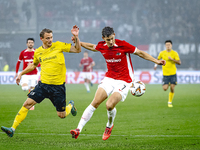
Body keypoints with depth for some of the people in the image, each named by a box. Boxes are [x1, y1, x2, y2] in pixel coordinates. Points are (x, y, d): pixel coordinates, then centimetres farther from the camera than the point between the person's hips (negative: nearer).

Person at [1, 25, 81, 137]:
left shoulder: (59, 46, -3)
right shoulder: (38, 52, 6)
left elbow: (78, 50, -3)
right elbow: (34, 65, 27)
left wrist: (76, 37, -16)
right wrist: (21, 73, 24)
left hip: (58, 86, -2)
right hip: (43, 84, 2)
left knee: (62, 115, 5)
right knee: (27, 104, -11)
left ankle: (71, 105, 41)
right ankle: (13, 129, -7)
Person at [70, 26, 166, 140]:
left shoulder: (123, 45, -16)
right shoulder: (102, 46, -1)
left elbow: (140, 53, -8)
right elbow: (92, 47, 24)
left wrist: (156, 61, -13)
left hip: (124, 81, -5)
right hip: (109, 78, 5)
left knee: (110, 105, -20)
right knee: (95, 103, -9)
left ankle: (109, 126, 12)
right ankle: (79, 129, -6)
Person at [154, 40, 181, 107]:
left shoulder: (175, 53, -4)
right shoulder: (162, 53, 2)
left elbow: (179, 62, -11)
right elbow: (158, 59, 23)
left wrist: (172, 59, -22)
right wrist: (156, 64, 11)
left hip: (173, 74, -1)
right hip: (165, 74, 1)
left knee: (172, 88, -6)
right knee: (165, 88, -8)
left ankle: (170, 102, 12)